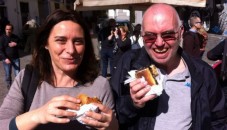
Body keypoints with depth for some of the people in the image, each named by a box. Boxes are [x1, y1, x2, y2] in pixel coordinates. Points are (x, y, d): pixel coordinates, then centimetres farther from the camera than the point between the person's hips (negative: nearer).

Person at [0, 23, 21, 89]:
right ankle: (9, 87, 20)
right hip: (7, 59, -2)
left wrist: (16, 44, -10)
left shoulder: (16, 37, 6)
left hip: (16, 59, 2)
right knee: (8, 75, 6)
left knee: (18, 74, 1)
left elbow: (21, 46, 12)